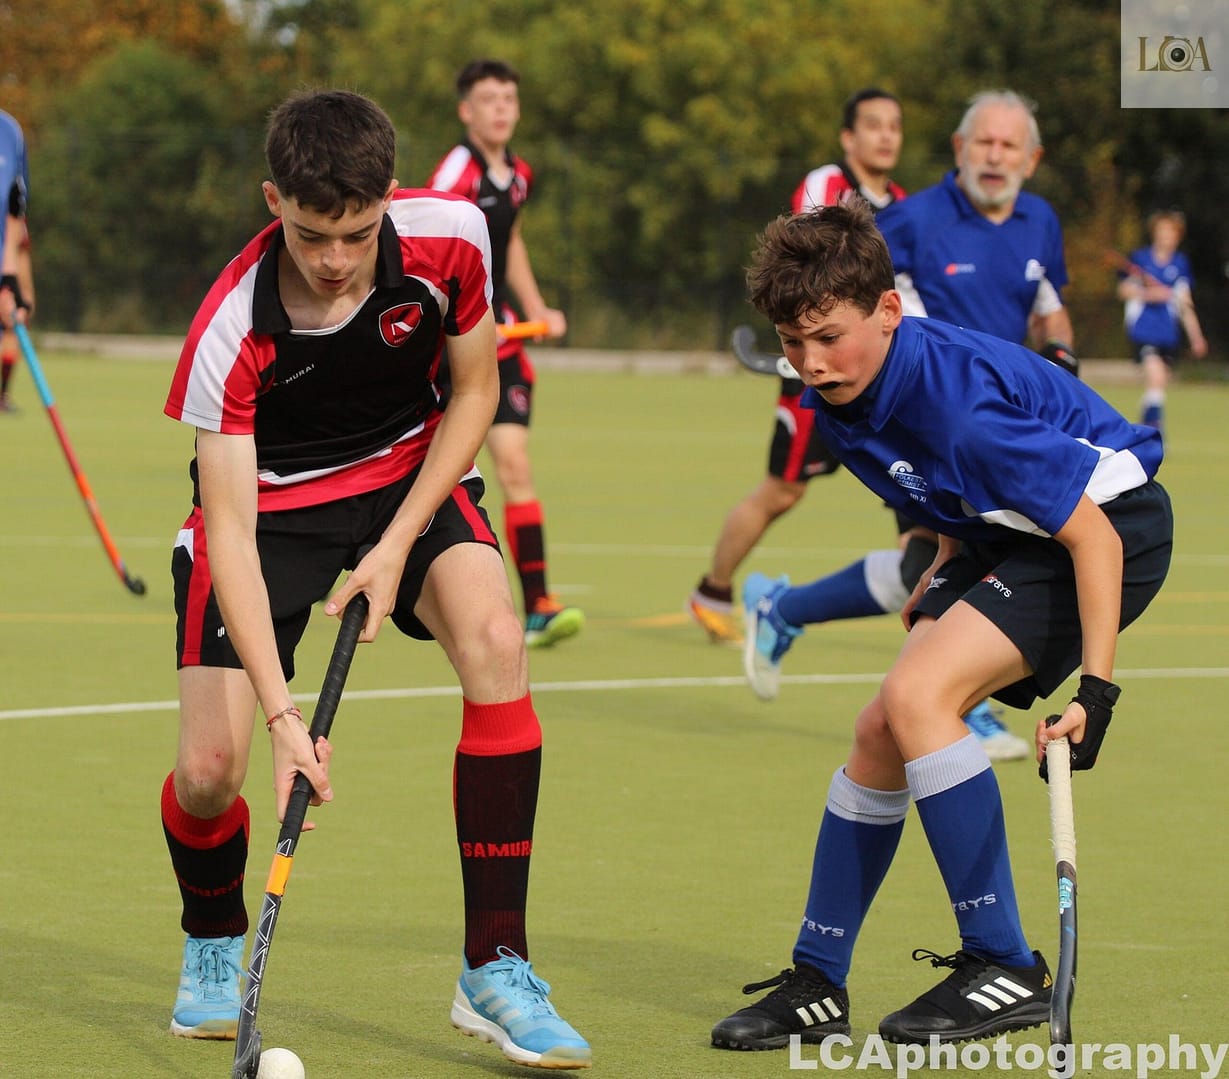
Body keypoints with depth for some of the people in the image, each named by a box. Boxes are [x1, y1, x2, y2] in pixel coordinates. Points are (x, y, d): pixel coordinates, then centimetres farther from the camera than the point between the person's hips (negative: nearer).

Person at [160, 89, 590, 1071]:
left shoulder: (449, 237, -22)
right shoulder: (230, 333, -30)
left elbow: (475, 390, -5)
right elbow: (231, 530, -30)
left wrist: (397, 547, -14)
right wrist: (281, 712, -38)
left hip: (410, 475, 2)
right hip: (270, 499, -2)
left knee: (496, 644, -27)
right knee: (209, 770, -14)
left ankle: (495, 970, -21)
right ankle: (213, 946, 23)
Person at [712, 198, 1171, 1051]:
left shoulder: (956, 398, -33)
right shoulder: (837, 398, -6)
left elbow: (1092, 534, -30)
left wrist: (1097, 686, -32)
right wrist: (950, 563, 16)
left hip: (1114, 527, -9)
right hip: (1007, 536, 9)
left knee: (916, 696, -24)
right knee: (881, 734, 3)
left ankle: (1008, 971, -16)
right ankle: (817, 988, 14)